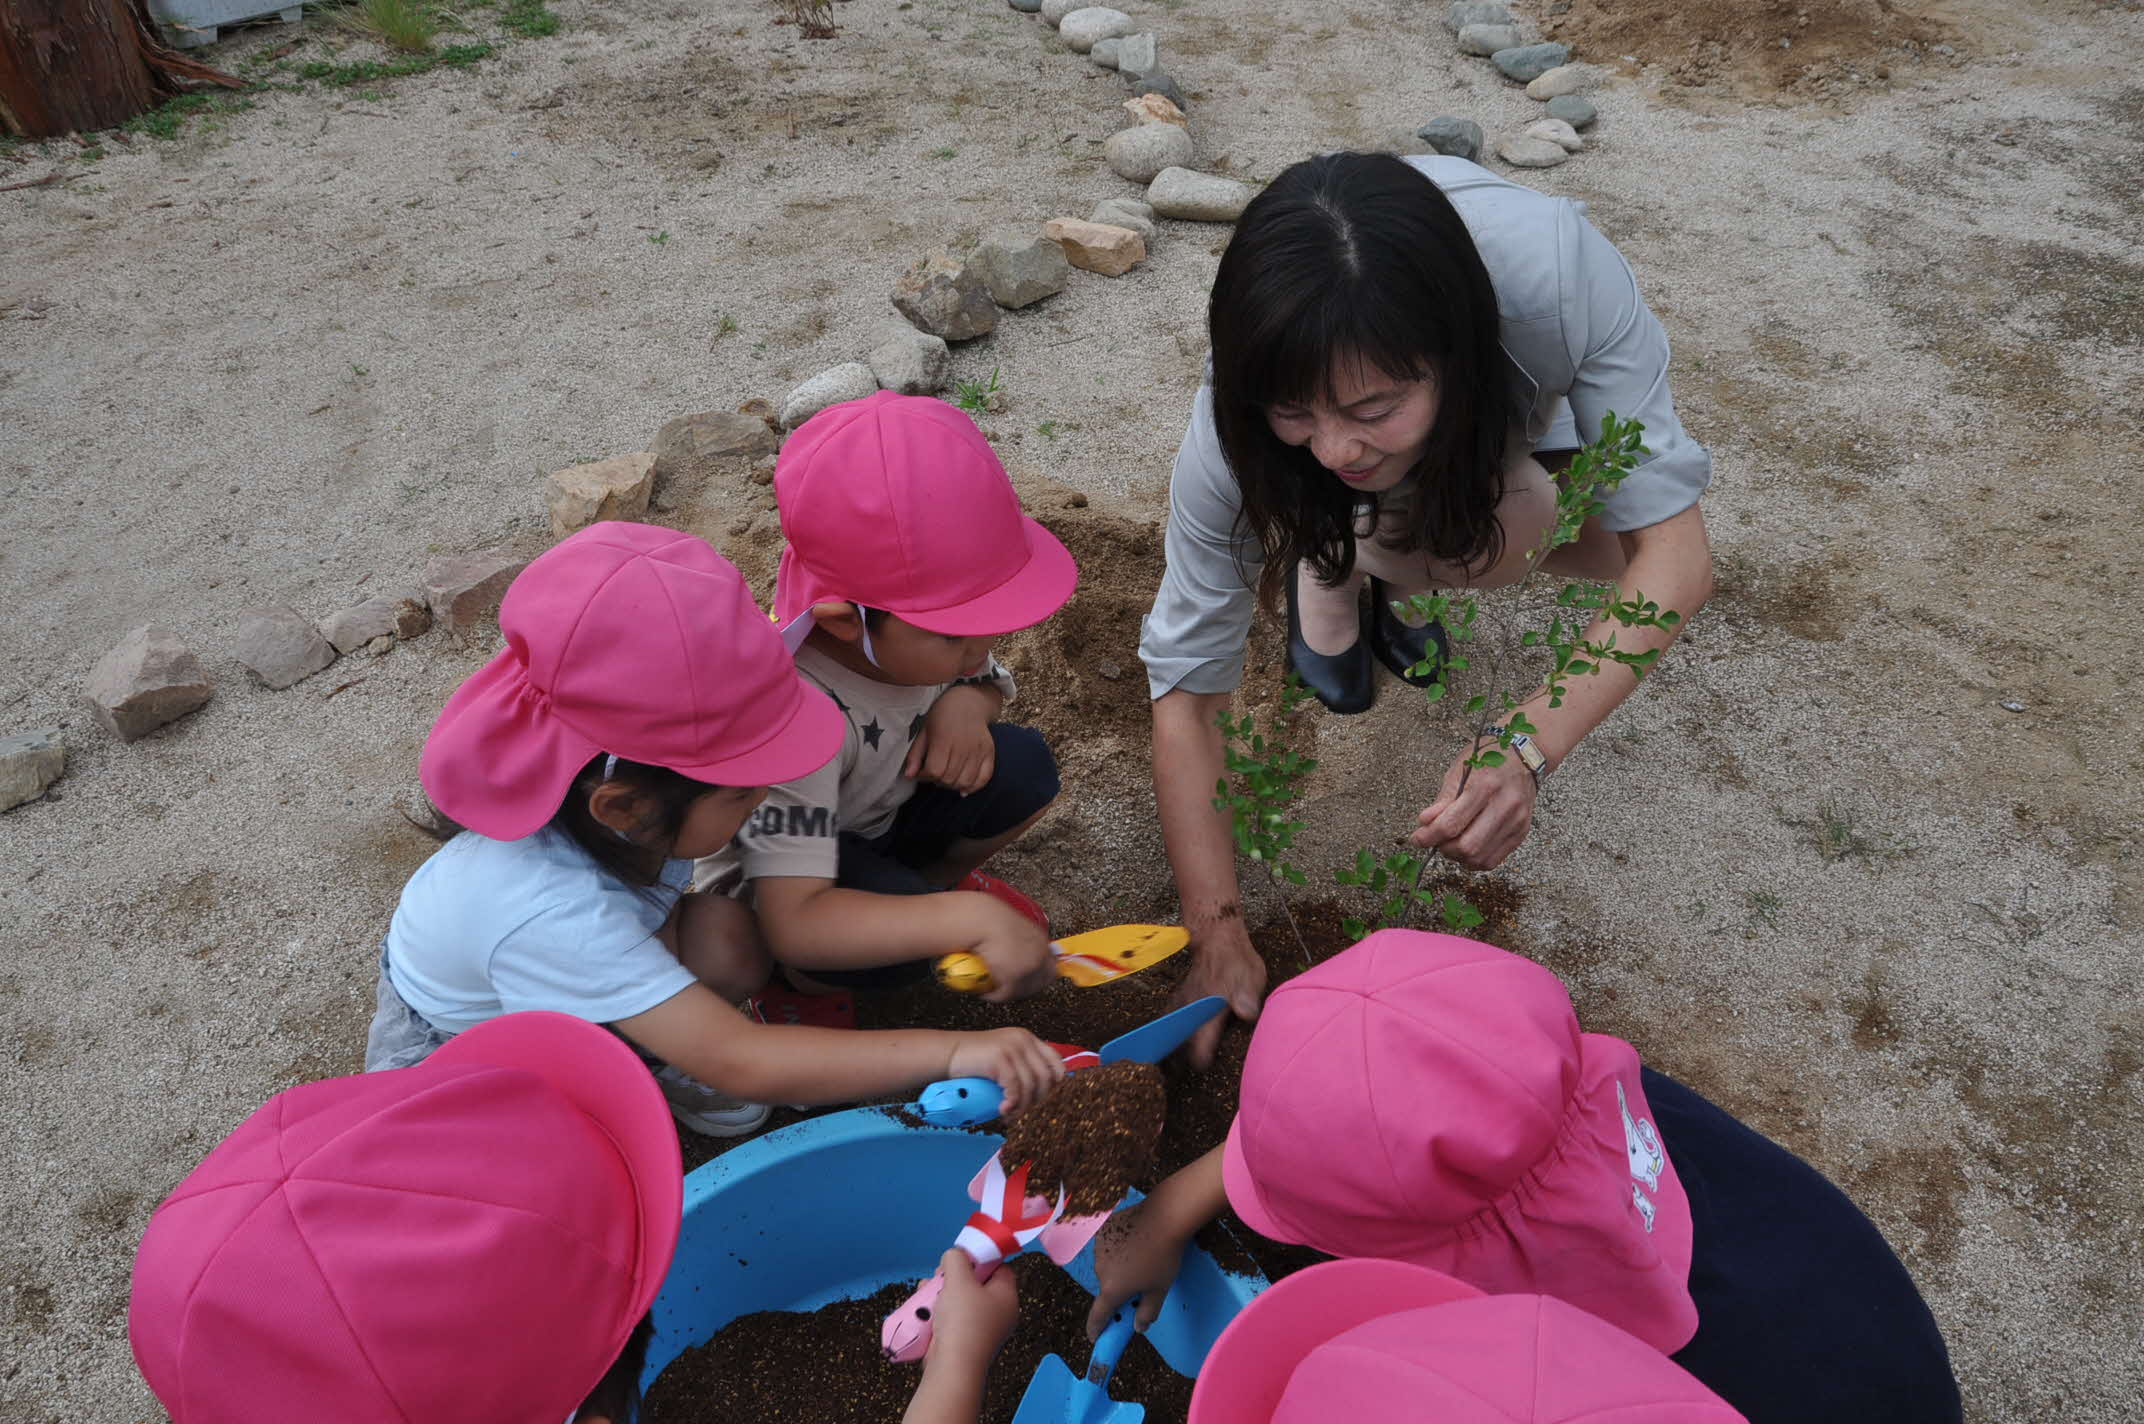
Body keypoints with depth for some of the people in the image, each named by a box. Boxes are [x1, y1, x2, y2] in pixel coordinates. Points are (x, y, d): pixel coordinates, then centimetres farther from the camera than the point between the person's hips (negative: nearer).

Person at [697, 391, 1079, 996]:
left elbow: (985, 672, 4)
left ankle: (941, 871, 10)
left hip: (883, 812, 6)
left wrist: (969, 700, -23)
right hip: (776, 872, -6)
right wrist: (973, 919, -54)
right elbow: (793, 922, -47)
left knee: (1022, 766, -20)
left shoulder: (922, 631, -22)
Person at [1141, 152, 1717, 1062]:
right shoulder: (1235, 431, -41)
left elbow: (1674, 550, -42)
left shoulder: (1558, 272, -45)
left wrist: (1531, 745, -57)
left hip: (1510, 395, 2)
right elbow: (1186, 687, -33)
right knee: (1504, 536, -30)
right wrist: (1217, 935, -35)